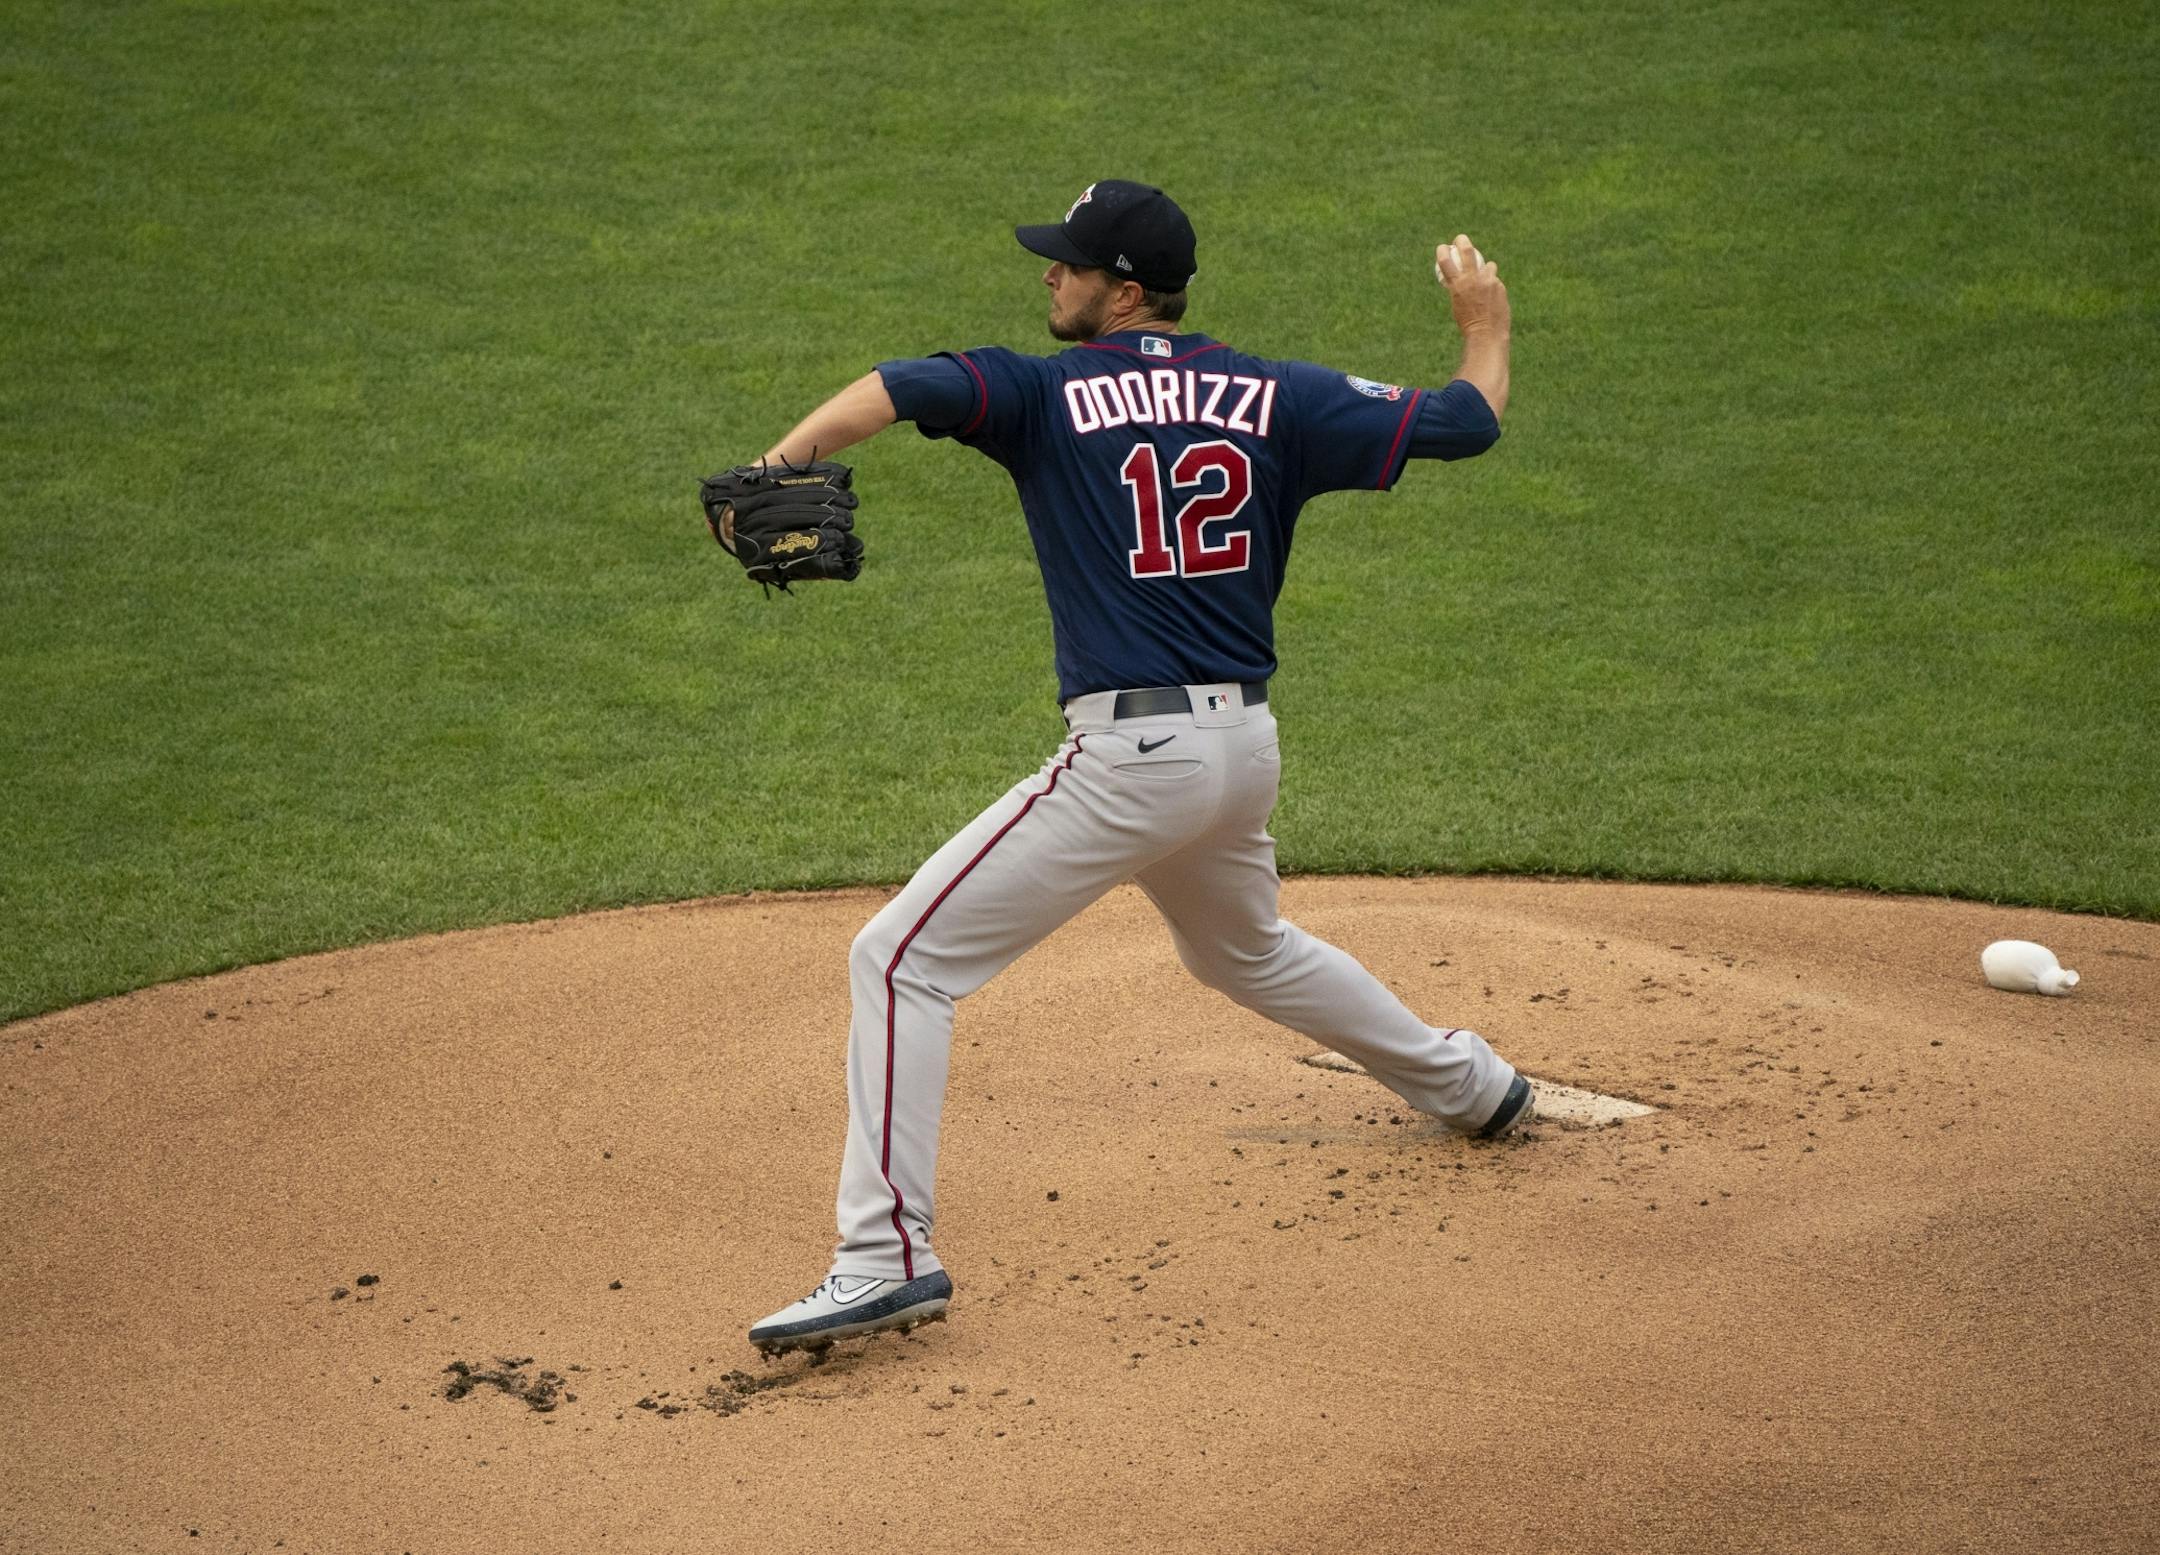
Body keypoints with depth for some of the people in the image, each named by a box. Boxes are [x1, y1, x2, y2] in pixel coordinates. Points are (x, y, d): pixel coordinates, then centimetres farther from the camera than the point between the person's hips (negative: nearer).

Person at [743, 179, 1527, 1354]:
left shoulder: (1048, 395, -4)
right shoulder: (1273, 398, 7)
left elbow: (897, 390, -22)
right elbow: (1468, 422, 9)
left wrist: (777, 466, -34)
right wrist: (1484, 322, 29)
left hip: (1132, 755, -7)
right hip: (1246, 744, 7)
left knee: (902, 958, -4)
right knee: (1246, 951, 36)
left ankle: (888, 1256, -13)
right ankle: (1469, 1084, 50)